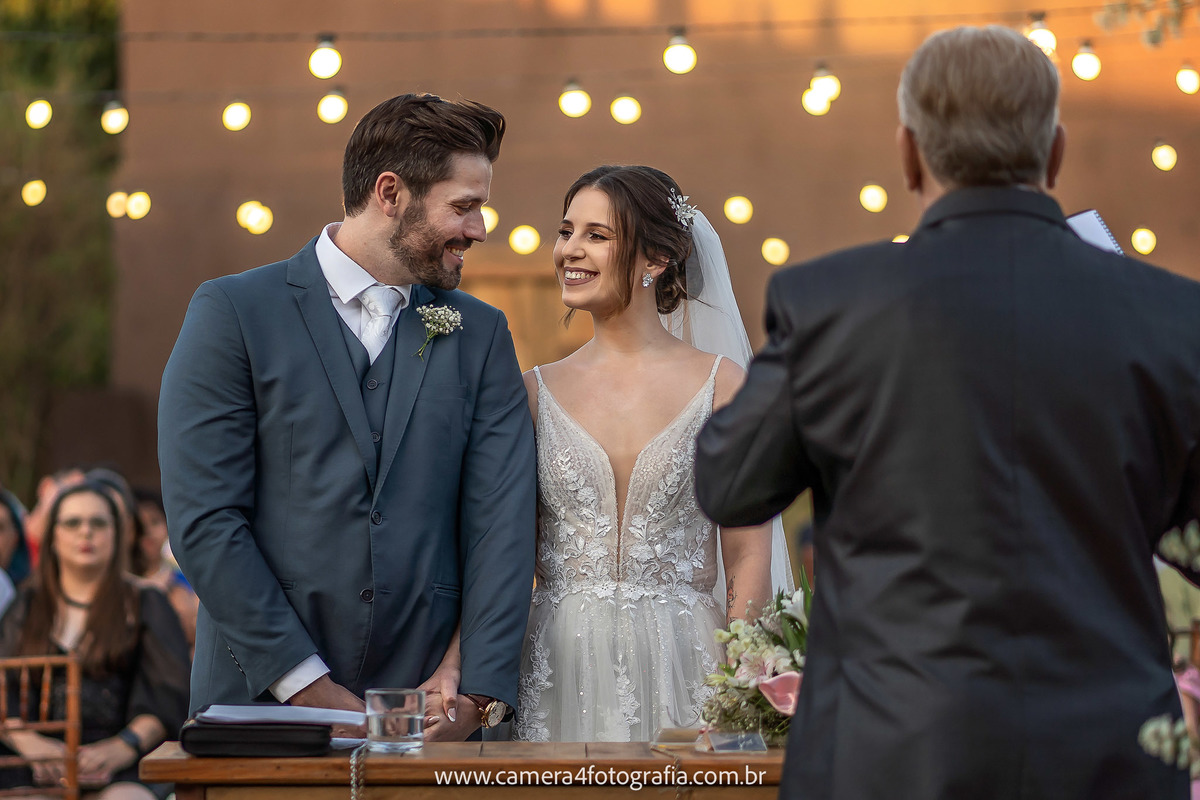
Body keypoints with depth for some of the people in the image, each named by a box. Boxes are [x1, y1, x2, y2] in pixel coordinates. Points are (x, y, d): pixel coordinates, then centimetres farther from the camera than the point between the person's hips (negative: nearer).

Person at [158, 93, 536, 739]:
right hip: (263, 702, -3)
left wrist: (479, 696, -11)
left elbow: (501, 523, 1)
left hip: (428, 713, 3)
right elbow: (203, 519, -8)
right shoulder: (234, 312, -2)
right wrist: (308, 685, -13)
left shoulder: (481, 335, 9)